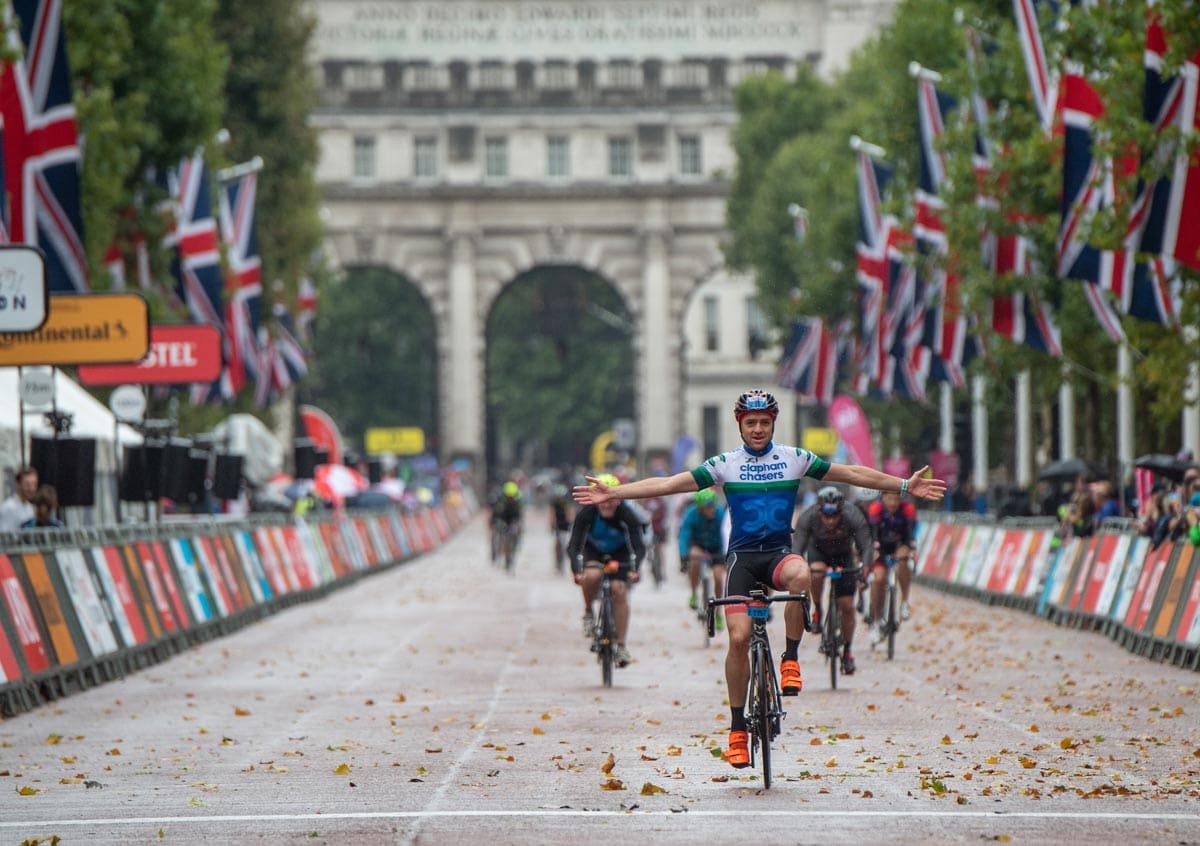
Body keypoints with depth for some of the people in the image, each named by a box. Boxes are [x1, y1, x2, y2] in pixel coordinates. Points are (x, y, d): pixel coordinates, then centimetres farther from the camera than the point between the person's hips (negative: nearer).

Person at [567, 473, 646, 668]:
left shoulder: (627, 515, -29)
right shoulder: (587, 513, -29)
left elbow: (639, 546, -32)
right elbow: (574, 545, -31)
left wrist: (635, 568, -51)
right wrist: (576, 571, -47)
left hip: (619, 553, 1)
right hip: (593, 551, 0)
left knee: (620, 591, -14)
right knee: (592, 576, -33)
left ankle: (621, 646, -5)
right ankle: (588, 612, -5)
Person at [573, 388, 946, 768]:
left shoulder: (795, 459, 5)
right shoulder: (725, 464, 2)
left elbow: (852, 473, 11)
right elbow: (671, 483, -2)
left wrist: (905, 486, 8)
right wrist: (613, 493, -10)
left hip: (779, 553, 0)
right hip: (742, 557, 0)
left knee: (800, 575, -36)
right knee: (739, 638, -13)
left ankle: (790, 659, -17)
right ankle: (738, 728, -1)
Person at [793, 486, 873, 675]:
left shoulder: (853, 516, -33)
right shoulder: (808, 517, -32)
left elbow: (866, 546, -32)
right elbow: (797, 547, -34)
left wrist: (865, 566, -50)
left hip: (843, 555, 0)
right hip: (818, 551, 0)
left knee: (847, 606, -5)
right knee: (816, 573, -36)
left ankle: (848, 651, 13)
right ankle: (816, 611, -8)